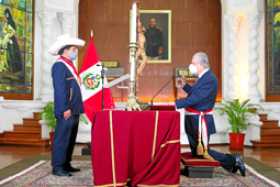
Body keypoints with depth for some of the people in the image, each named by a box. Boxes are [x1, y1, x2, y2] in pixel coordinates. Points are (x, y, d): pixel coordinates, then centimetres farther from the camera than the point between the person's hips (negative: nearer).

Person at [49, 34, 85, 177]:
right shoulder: (59, 65, -10)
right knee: (62, 139, -4)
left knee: (70, 140, 15)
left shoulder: (70, 65, 19)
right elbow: (59, 89, -18)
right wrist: (65, 109, -22)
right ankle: (57, 167, 3)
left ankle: (66, 165, 24)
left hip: (74, 111, 10)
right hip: (66, 112, -10)